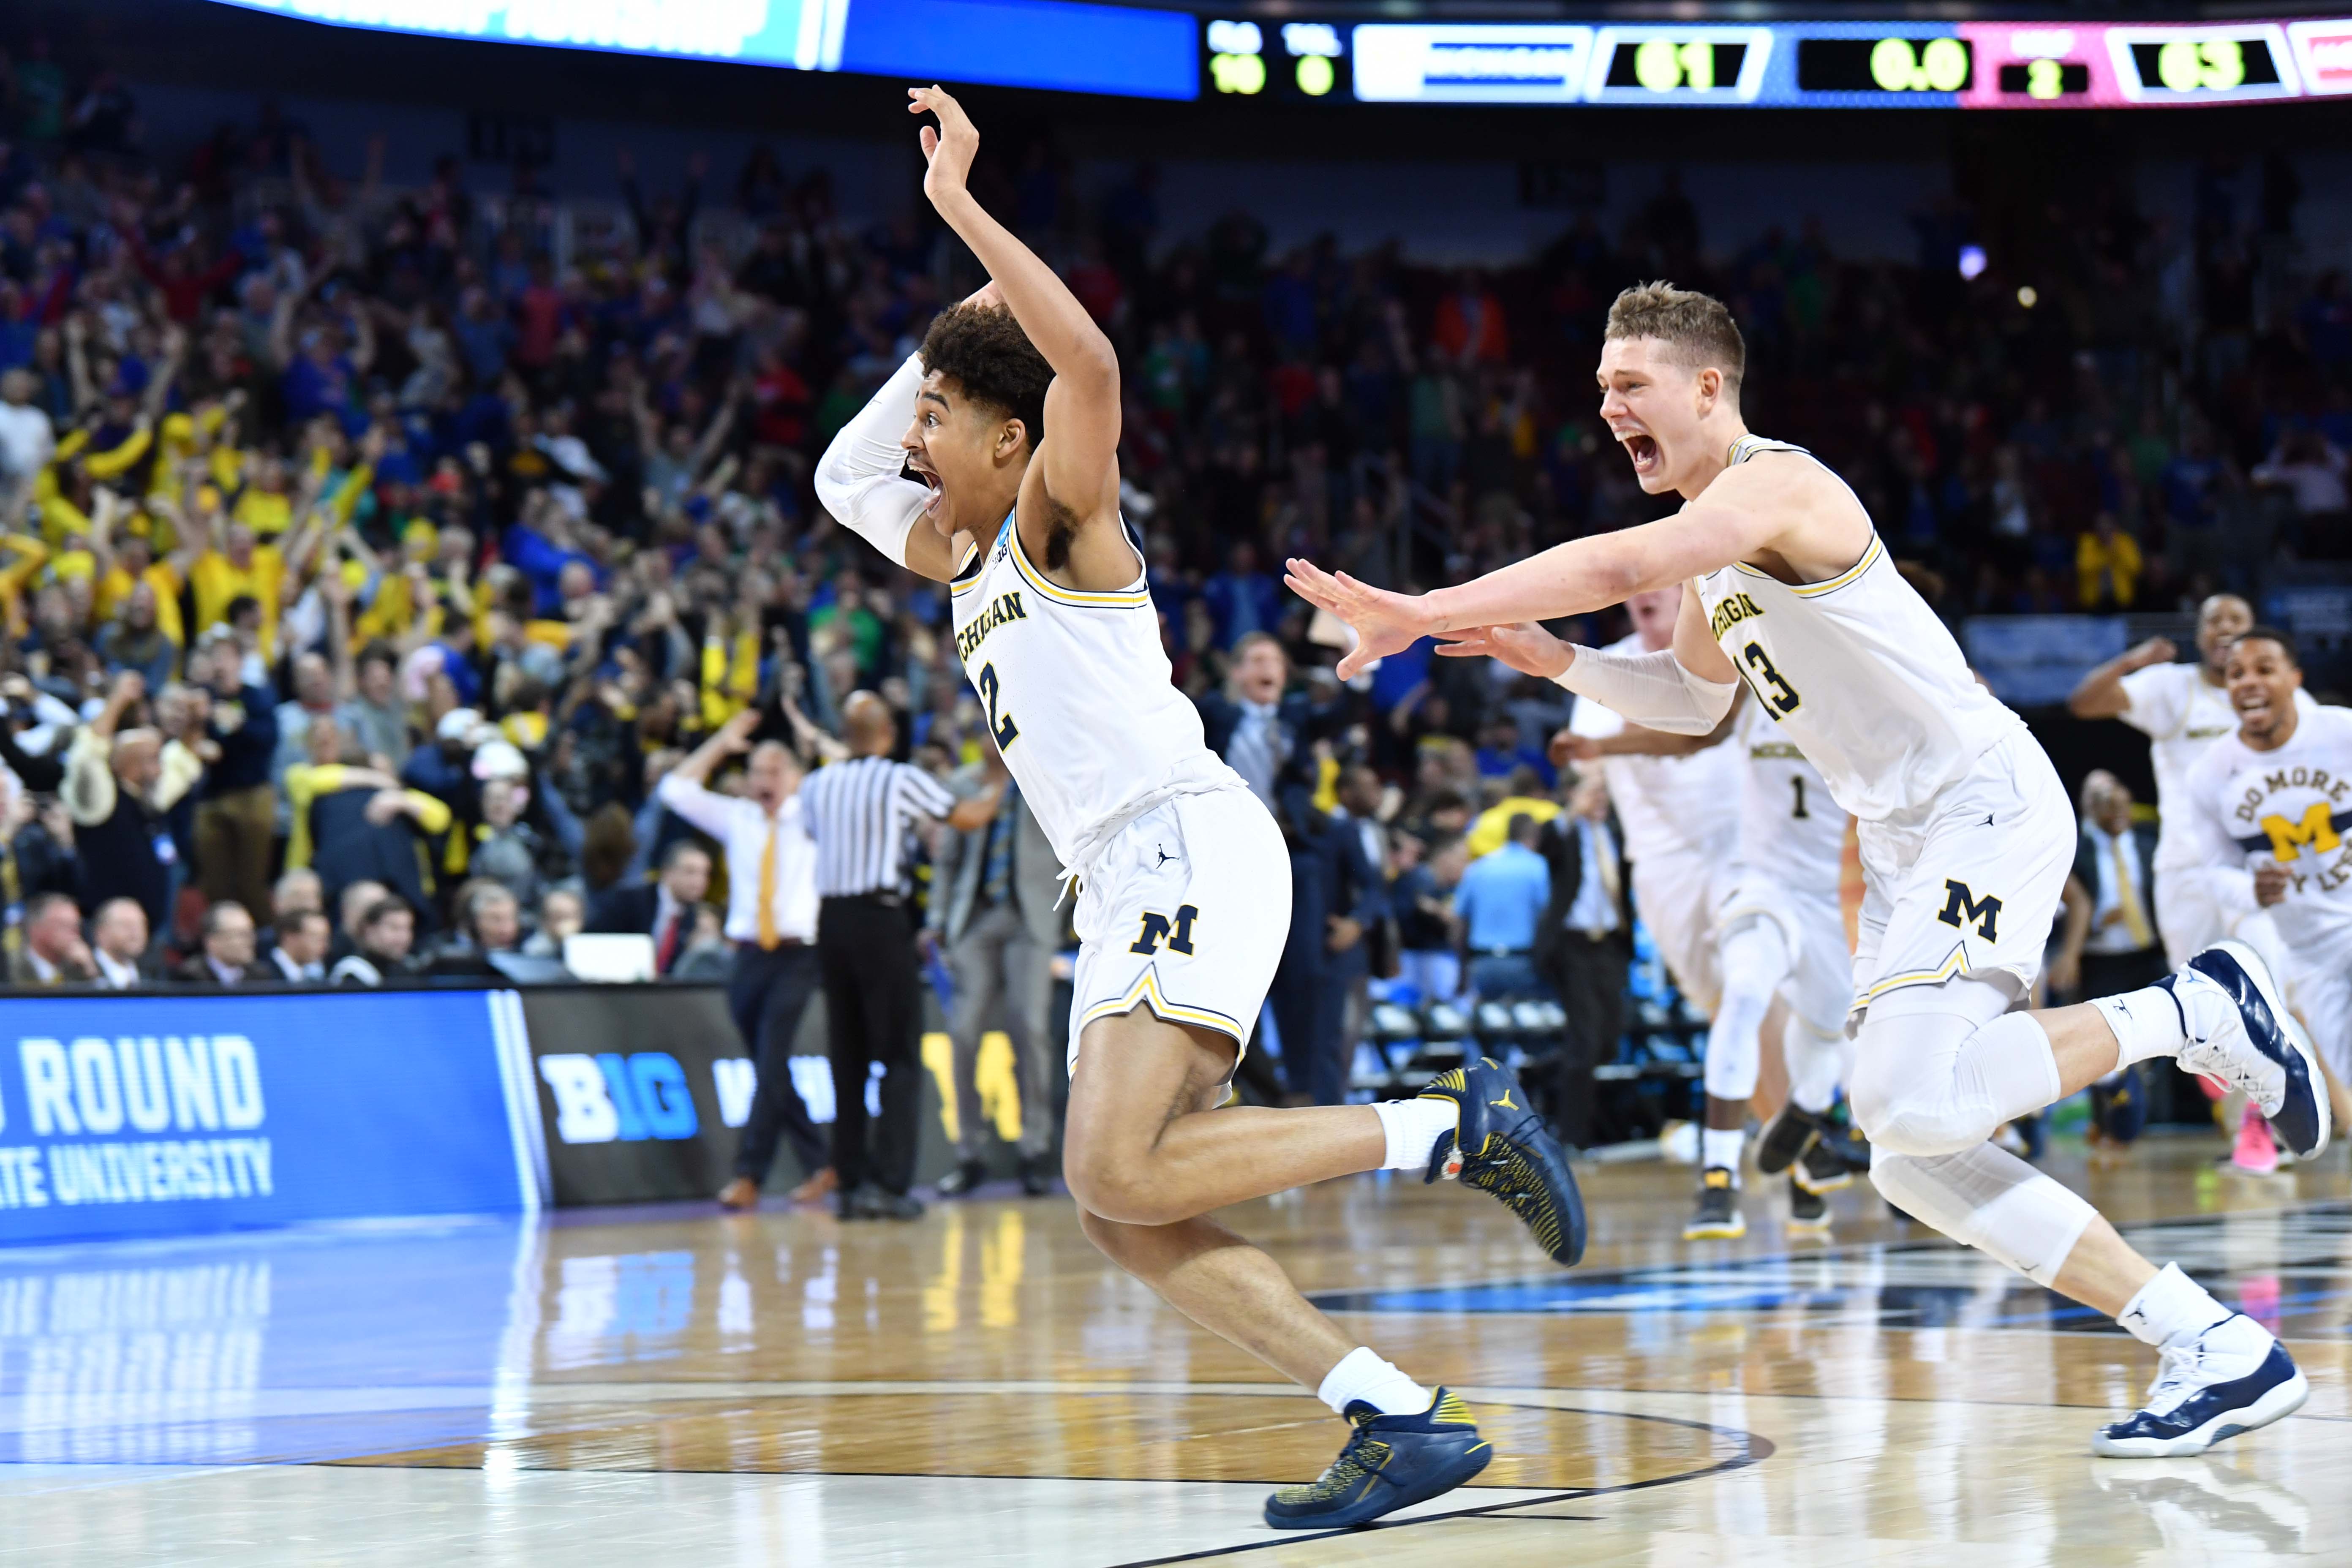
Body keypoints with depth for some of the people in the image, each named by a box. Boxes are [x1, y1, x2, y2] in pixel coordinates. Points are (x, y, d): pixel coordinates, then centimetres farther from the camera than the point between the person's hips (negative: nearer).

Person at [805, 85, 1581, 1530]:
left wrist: (962, 204, -17)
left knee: (1119, 1174, -23)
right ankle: (1406, 1423, -7)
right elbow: (845, 479, 35)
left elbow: (1091, 361, -21)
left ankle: (1452, 1126, -14)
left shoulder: (1064, 520, -2)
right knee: (1122, 1219, -2)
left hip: (1189, 846, -9)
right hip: (1123, 888, 9)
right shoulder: (961, 559, 23)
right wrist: (951, 332, 24)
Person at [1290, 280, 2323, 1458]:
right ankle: (2222, 1353, 4)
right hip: (1909, 845, 10)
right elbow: (1693, 698, 31)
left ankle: (2193, 1011, -6)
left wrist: (1424, 613, -32)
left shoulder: (1773, 484, -15)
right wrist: (1548, 658, 14)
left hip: (1988, 806, -10)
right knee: (1914, 1162, 2)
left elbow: (1617, 566, -31)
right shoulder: (1716, 543, 16)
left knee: (1909, 1101, -27)